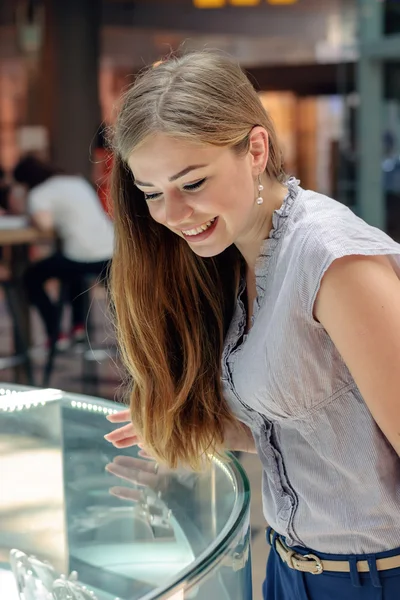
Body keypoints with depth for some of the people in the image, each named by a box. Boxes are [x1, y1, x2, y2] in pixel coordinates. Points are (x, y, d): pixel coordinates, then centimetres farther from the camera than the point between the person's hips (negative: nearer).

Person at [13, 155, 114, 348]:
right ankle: (79, 325, 32)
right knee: (72, 269, 39)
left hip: (82, 256, -7)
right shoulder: (78, 181, 22)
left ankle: (56, 335, 10)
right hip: (111, 253, 7)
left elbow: (44, 224, -15)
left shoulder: (39, 193, 0)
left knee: (32, 277, 16)